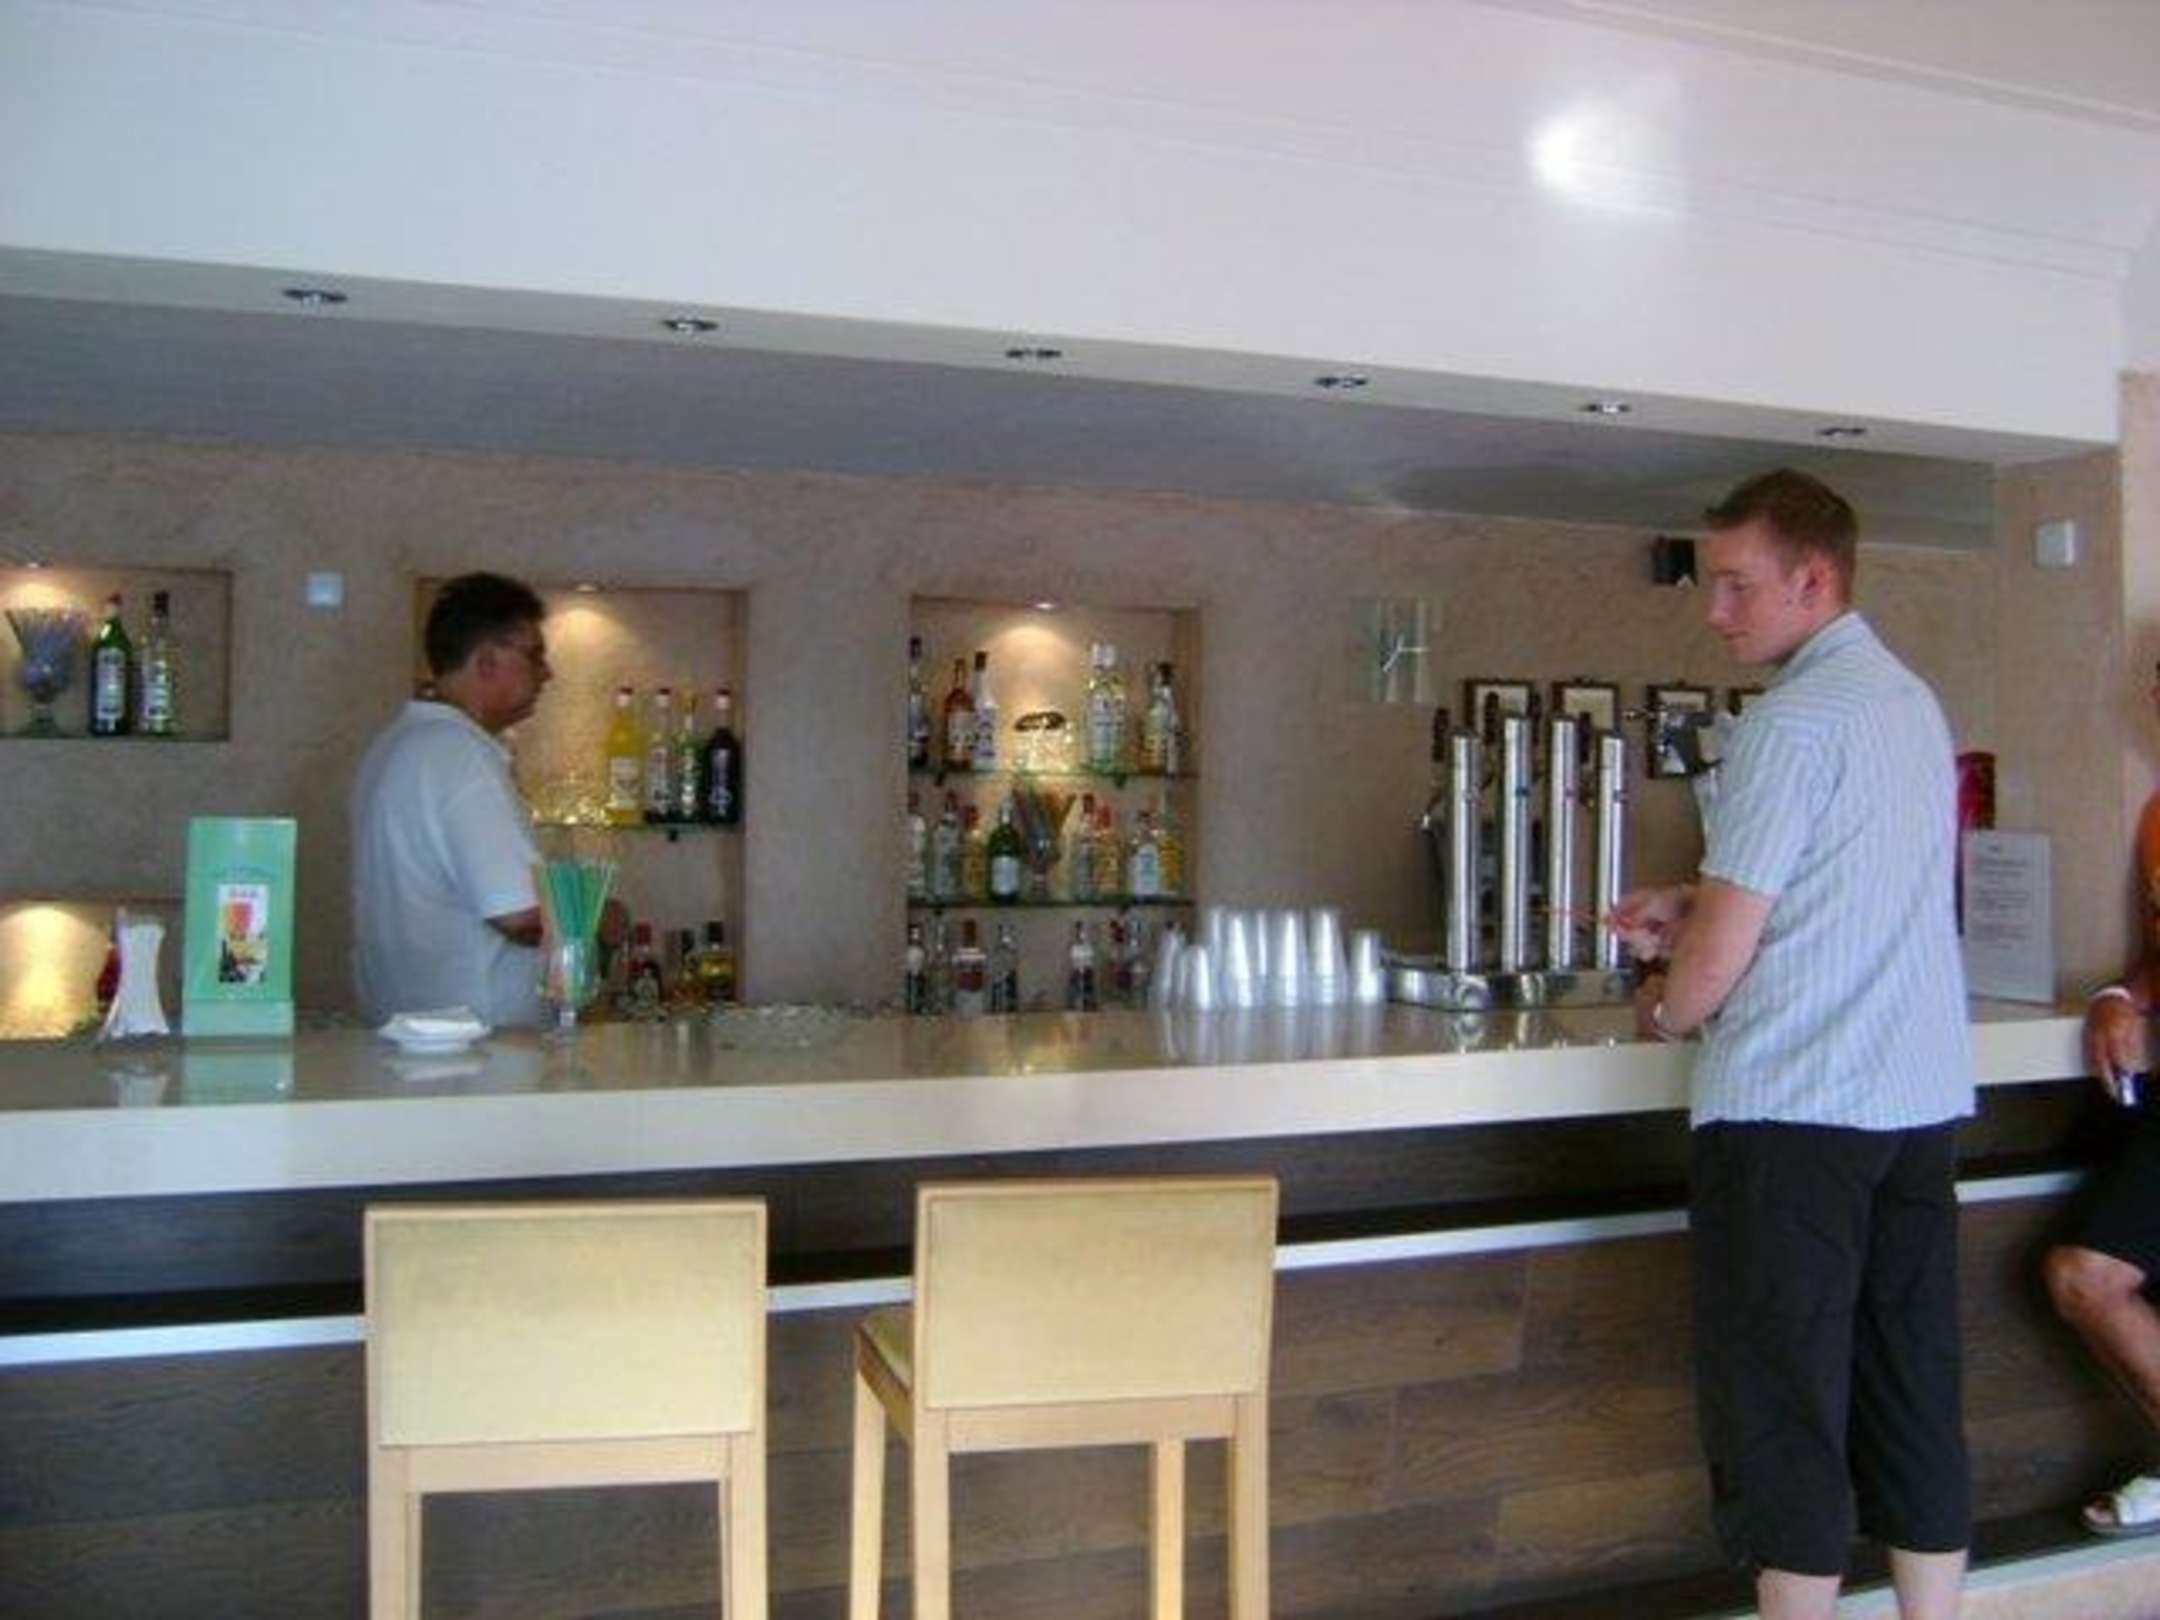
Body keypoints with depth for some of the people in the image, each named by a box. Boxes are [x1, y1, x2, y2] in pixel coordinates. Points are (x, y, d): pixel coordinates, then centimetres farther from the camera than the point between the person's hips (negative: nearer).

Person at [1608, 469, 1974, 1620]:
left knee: (1780, 1403, 1)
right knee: (1912, 1391, 14)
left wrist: (1667, 1010, 6)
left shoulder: (1793, 720, -13)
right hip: (1922, 1095, 9)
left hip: (1792, 1105, -9)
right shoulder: (1913, 703, 14)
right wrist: (1695, 910, 13)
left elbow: (1722, 956, -14)